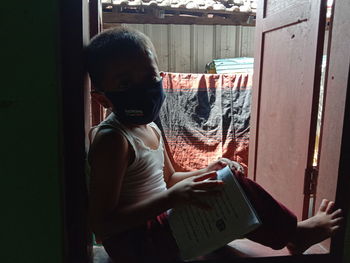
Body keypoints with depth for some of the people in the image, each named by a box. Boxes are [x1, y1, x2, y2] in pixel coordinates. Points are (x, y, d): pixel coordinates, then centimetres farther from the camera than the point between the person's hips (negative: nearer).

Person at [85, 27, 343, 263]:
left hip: (158, 223, 9)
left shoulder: (149, 127, 5)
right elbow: (101, 225, -24)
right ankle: (294, 231, 5)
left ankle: (291, 232, 17)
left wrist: (207, 173, -3)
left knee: (232, 181, 9)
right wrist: (171, 198, -33)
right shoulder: (111, 140, -22)